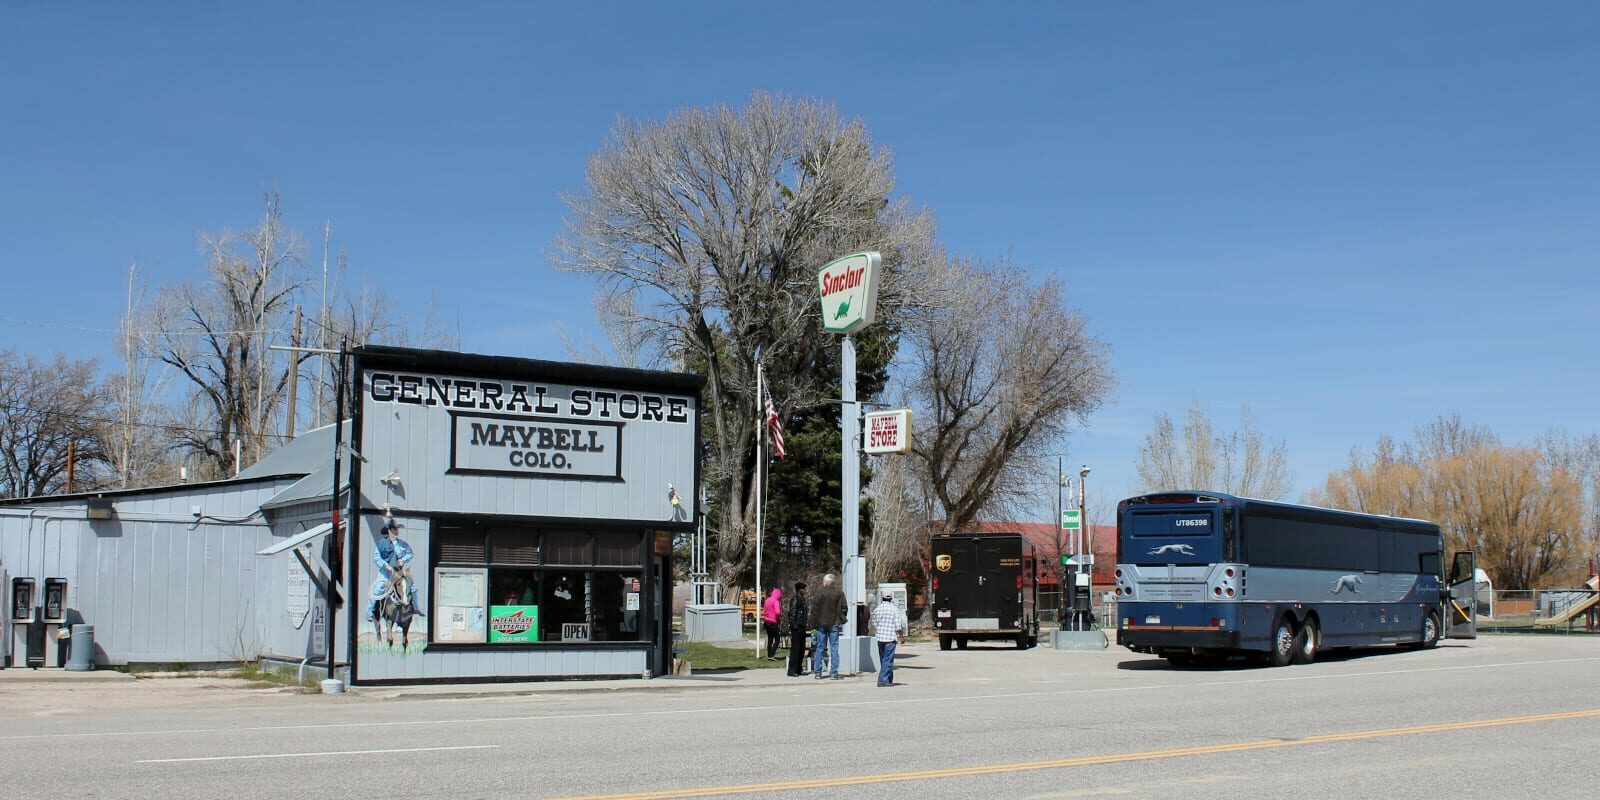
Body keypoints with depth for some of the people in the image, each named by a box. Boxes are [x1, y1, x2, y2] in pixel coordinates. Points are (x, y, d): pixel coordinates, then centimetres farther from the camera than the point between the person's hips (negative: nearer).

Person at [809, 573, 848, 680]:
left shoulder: (820, 592, -5)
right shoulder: (839, 593, 0)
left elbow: (814, 608, -6)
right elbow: (844, 608, -1)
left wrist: (813, 623, 0)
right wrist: (841, 621, 9)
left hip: (821, 624, -1)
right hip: (834, 624, 1)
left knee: (819, 648, 6)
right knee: (834, 648, 3)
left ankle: (817, 672, 7)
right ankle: (834, 672, -2)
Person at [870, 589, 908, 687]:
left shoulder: (877, 609, 7)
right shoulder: (894, 609, -7)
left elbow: (874, 623, 12)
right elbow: (898, 625, -9)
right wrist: (901, 636, -1)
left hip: (879, 637, 5)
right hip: (890, 638, -5)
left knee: (883, 659, 14)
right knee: (888, 659, -4)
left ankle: (889, 679, 22)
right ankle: (883, 680, -10)